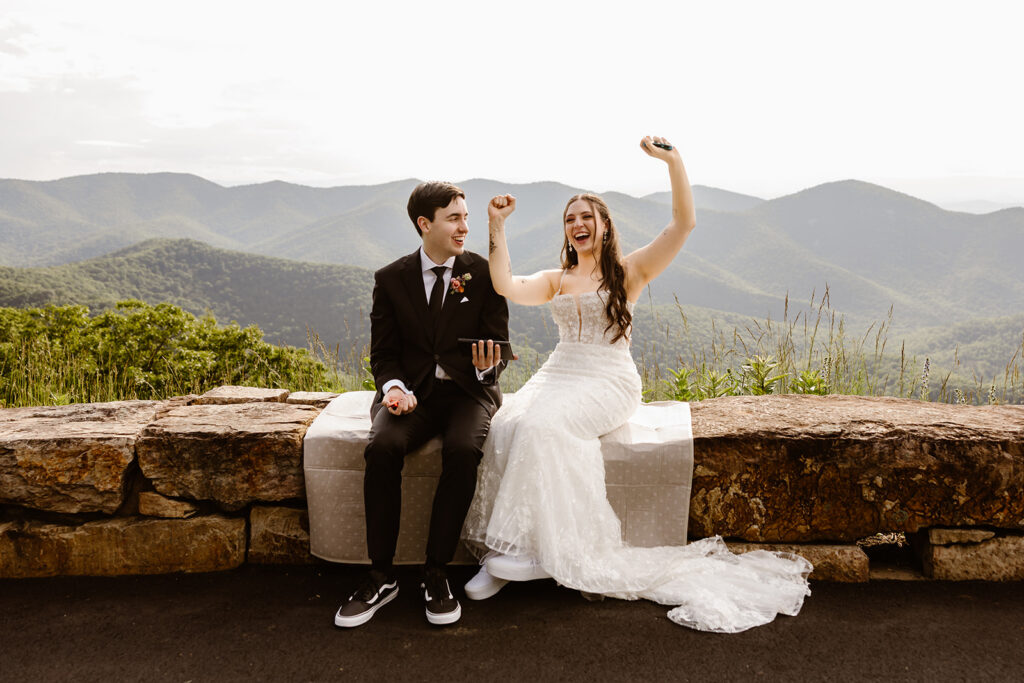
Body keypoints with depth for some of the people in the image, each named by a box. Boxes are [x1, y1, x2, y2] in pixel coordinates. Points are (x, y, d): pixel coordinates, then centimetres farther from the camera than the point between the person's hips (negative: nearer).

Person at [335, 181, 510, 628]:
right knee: (382, 447, -30)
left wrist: (488, 367, -23)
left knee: (463, 450, -33)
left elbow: (497, 343, 1)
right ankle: (381, 577, -16)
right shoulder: (391, 279, 4)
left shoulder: (484, 274, 2)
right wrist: (394, 387, -16)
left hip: (468, 390, 0)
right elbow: (383, 353, 5)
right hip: (412, 390, 1)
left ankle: (436, 575, -17)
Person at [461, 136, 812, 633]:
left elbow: (684, 223, -6)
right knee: (506, 425, -25)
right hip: (557, 374, 4)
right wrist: (497, 228, -3)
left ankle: (539, 549, -22)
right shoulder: (555, 280, 19)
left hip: (608, 382, -4)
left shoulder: (629, 271, 6)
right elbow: (506, 287, 0)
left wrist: (674, 161, -14)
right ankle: (503, 554, -21)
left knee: (541, 425, -32)